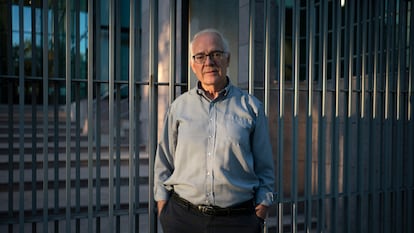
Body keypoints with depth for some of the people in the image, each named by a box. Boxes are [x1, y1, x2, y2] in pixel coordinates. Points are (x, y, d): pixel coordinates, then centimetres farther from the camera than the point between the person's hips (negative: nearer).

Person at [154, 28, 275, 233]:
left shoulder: (251, 107, 1)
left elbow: (264, 169, 4)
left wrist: (260, 216, -1)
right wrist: (162, 212, 2)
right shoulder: (178, 107, 4)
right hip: (182, 216, 1)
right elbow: (163, 164, 7)